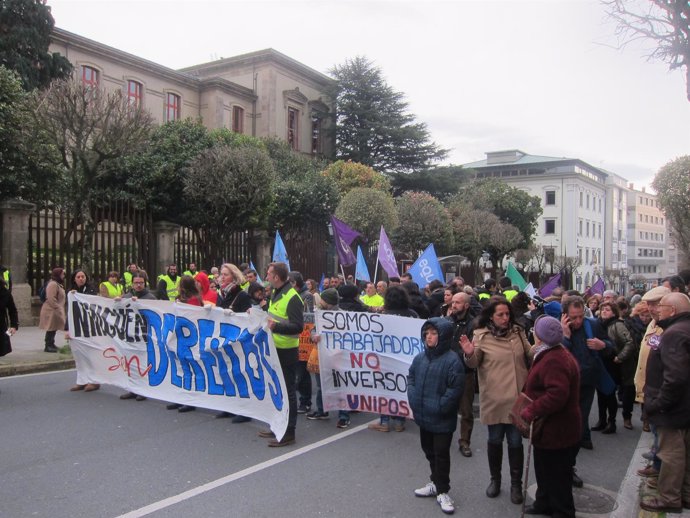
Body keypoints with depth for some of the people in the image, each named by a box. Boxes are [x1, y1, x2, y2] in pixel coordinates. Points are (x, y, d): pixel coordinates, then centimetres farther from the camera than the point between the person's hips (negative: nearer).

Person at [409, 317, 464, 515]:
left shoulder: (452, 359, -17)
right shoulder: (420, 357, 3)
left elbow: (455, 388, -18)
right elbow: (411, 378, 12)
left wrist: (440, 407, -17)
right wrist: (413, 400, 0)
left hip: (442, 419, -6)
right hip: (423, 416, 6)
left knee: (441, 454, 4)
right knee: (429, 450, 20)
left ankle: (442, 491, 19)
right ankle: (436, 483, 38)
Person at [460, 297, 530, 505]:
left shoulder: (518, 332, 3)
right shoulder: (482, 335, -7)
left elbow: (531, 356, 15)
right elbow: (474, 364, -5)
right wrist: (469, 354, -26)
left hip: (517, 396, 2)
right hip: (494, 398, -2)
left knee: (515, 442, 8)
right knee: (495, 440, 14)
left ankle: (516, 483, 23)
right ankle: (495, 479, 33)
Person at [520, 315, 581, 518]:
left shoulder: (554, 361, -26)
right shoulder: (555, 354, 10)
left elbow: (557, 395, -36)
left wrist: (531, 411, -29)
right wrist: (532, 409, 14)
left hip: (556, 430, -11)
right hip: (551, 427, 11)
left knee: (556, 475, 5)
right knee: (545, 469, 24)